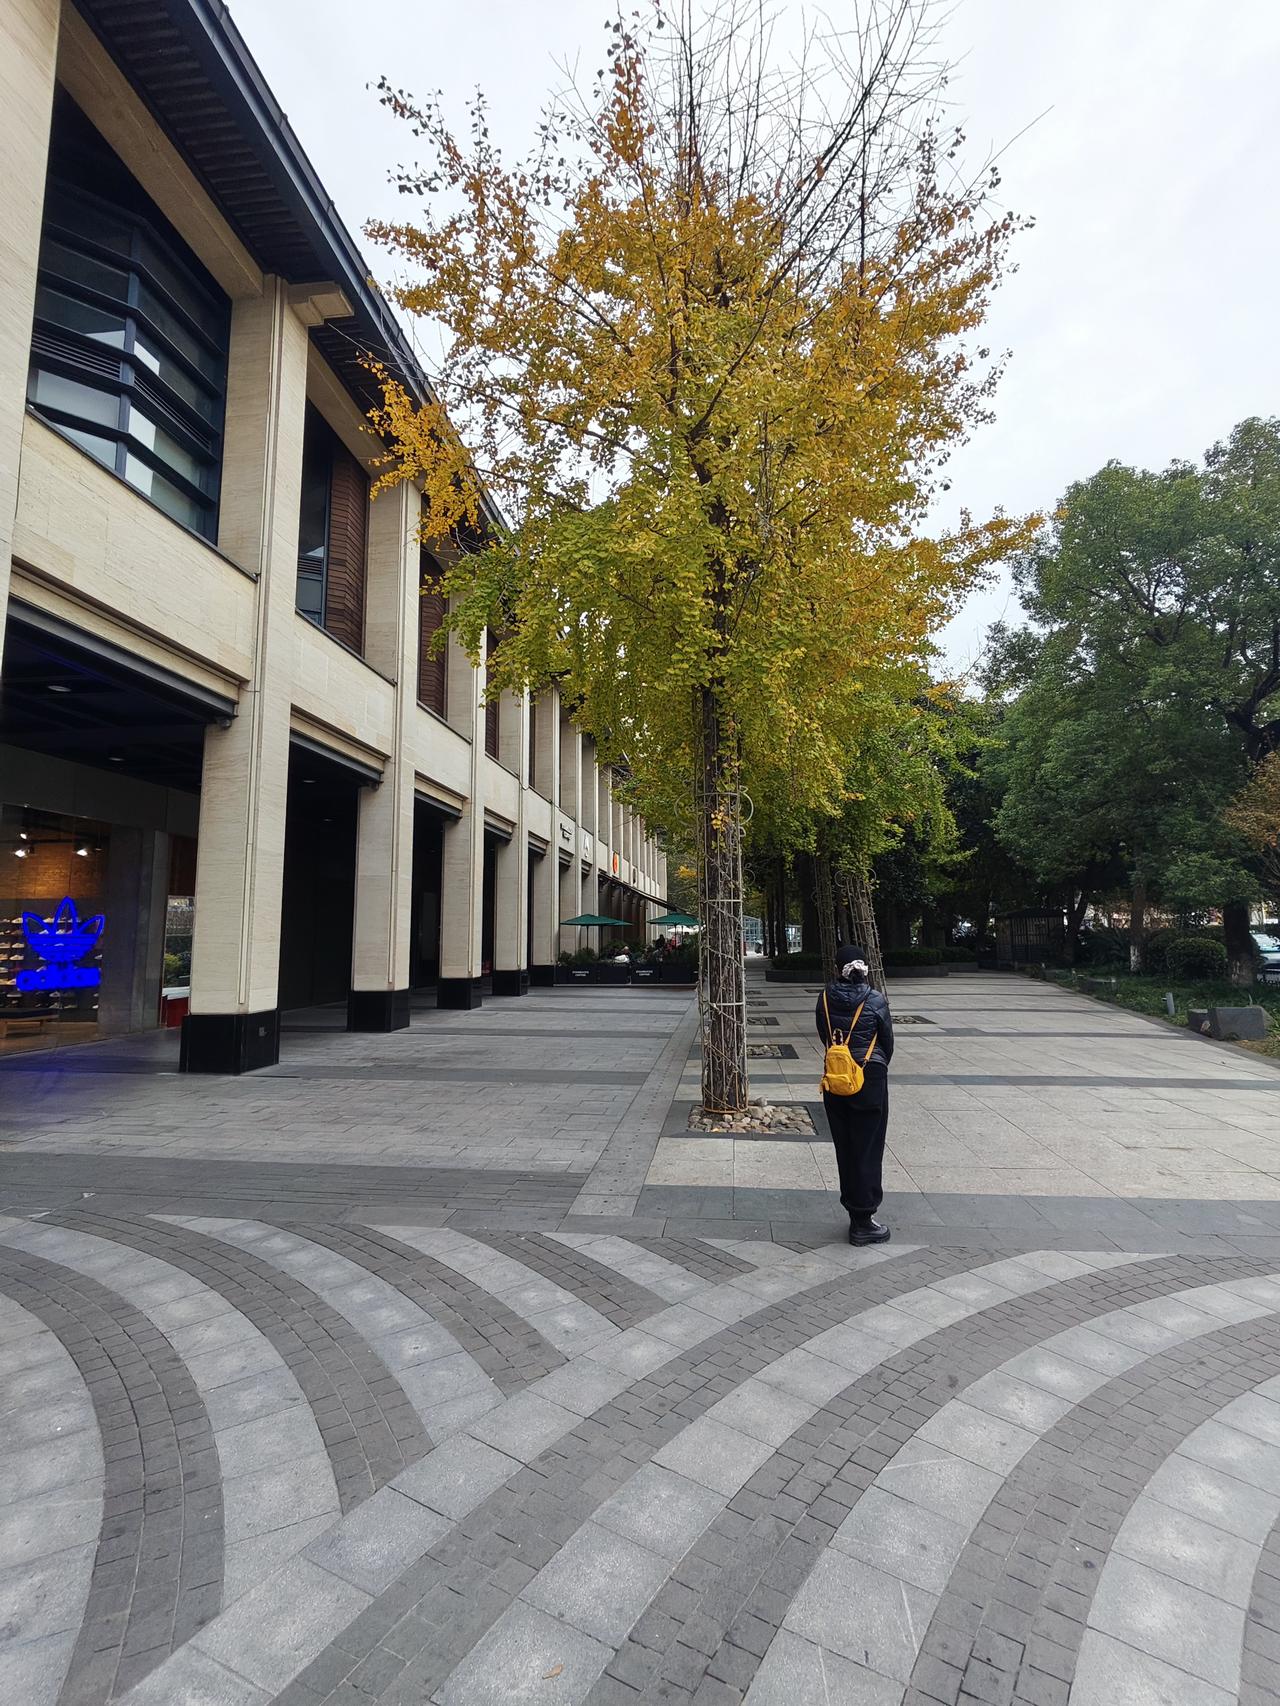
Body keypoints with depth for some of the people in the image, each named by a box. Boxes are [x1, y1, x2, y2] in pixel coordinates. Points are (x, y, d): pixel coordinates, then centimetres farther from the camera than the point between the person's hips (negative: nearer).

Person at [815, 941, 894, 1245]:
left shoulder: (826, 998, -4)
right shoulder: (875, 1000, -12)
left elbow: (824, 1036, 5)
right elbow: (887, 1040, -1)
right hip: (870, 1079, -3)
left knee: (844, 1148, 15)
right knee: (867, 1149, 6)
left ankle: (854, 1210, 26)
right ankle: (863, 1222, 12)